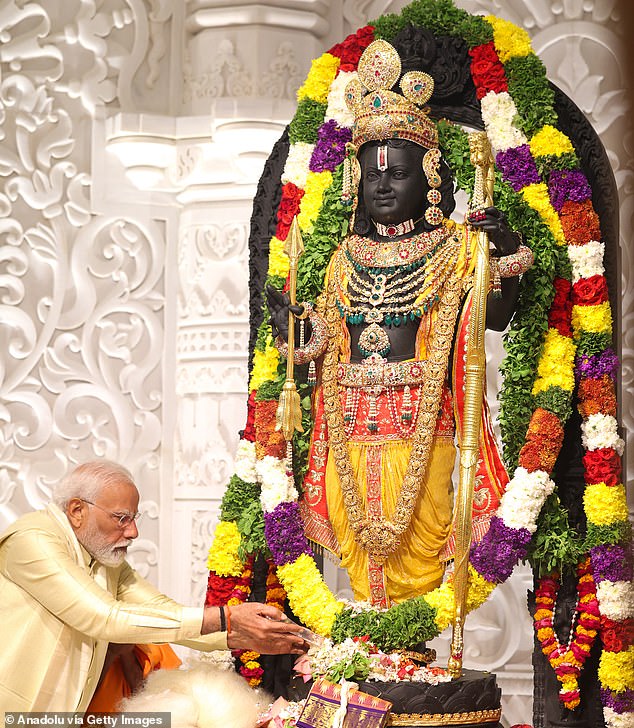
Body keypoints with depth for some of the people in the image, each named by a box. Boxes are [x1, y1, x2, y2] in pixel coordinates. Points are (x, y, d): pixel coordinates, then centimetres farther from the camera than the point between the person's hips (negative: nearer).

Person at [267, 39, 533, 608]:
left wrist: (507, 257, -19)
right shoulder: (346, 257, 16)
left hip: (420, 425, -4)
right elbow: (327, 338, 18)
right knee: (359, 539, 5)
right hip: (353, 427, 4)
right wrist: (293, 323, 0)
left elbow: (497, 317, -5)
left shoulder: (453, 249, 5)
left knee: (417, 534, -5)